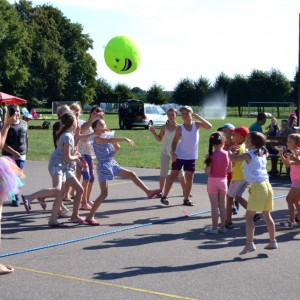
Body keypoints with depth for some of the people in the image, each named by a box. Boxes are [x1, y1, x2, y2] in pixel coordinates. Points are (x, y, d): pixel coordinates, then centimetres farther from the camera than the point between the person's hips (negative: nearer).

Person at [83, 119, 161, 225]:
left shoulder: (107, 135, 11)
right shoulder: (97, 138, -14)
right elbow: (110, 140, -35)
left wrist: (116, 148, -2)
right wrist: (125, 139, -38)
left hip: (112, 164, 8)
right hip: (103, 166, -8)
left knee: (131, 174, 10)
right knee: (104, 194, -9)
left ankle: (148, 192, 22)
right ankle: (89, 217, -3)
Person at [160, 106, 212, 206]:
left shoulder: (196, 125, -1)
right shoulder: (180, 129, -7)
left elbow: (209, 126, -12)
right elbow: (175, 141, -5)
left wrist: (198, 117, -16)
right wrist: (173, 152, -18)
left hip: (191, 157, 3)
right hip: (179, 156, -3)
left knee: (189, 178, 6)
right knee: (173, 175, 0)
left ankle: (186, 199, 16)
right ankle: (164, 196, 6)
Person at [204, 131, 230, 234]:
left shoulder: (212, 155, -14)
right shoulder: (227, 154, -4)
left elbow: (207, 171, -14)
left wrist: (207, 160, -2)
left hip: (213, 181, -4)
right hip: (223, 181, 4)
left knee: (214, 206, 2)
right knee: (222, 205, 13)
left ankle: (214, 228, 8)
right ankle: (223, 227, 20)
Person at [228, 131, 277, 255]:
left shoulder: (248, 155, -6)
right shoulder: (262, 154, 15)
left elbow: (233, 158, -3)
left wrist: (230, 151, 19)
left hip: (257, 186, -8)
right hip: (267, 185, 8)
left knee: (249, 216, -6)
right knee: (267, 215, 16)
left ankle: (250, 244, -12)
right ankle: (273, 241, 21)